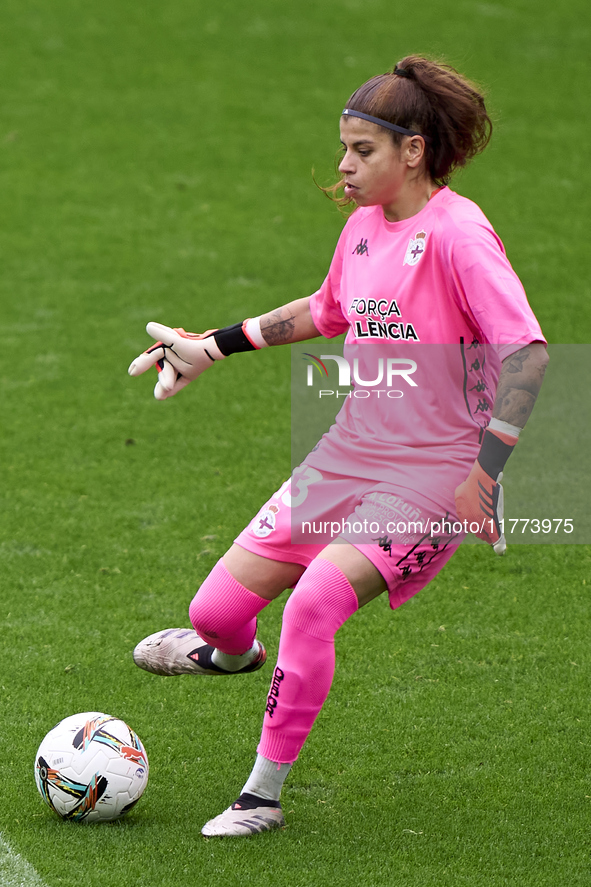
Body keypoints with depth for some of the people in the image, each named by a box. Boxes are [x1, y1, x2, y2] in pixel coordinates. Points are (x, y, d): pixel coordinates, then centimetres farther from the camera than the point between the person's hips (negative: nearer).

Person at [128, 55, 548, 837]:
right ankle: (232, 652, 45)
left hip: (431, 473, -7)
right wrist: (212, 347, 27)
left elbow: (528, 351, -23)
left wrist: (485, 471, -27)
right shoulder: (364, 226, 8)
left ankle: (264, 794, -13)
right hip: (351, 452, 7)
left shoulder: (457, 234, -17)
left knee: (316, 600, -29)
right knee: (218, 610, 5)